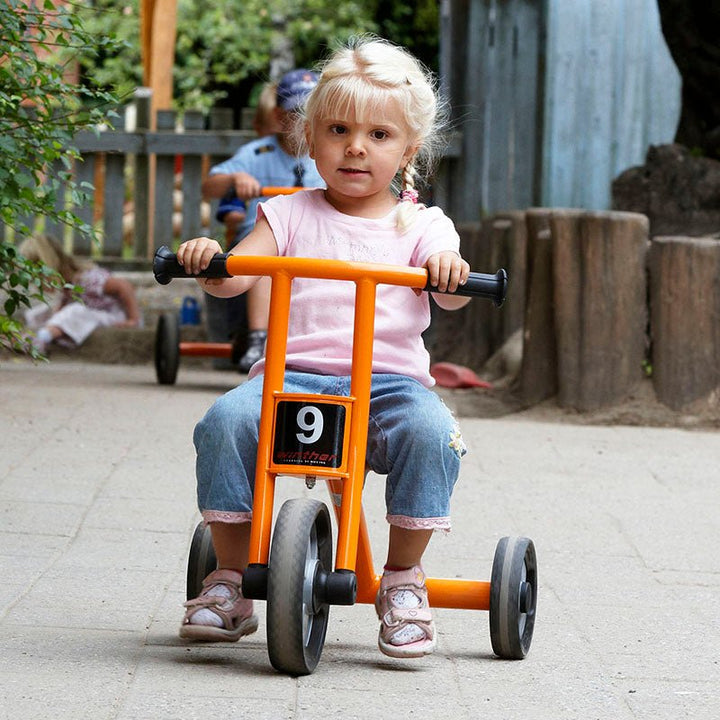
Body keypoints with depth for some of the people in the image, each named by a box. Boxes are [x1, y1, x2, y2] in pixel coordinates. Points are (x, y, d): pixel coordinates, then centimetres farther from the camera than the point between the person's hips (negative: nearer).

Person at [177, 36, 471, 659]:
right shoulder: (291, 215, 14)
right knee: (227, 420, -29)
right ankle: (230, 575, -13)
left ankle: (404, 578, -14)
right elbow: (236, 275, 1)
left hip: (390, 379, -1)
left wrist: (449, 270, -30)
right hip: (293, 373, 1)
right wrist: (208, 259, -22)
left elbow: (450, 296, -6)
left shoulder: (420, 226, 12)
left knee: (428, 428, -33)